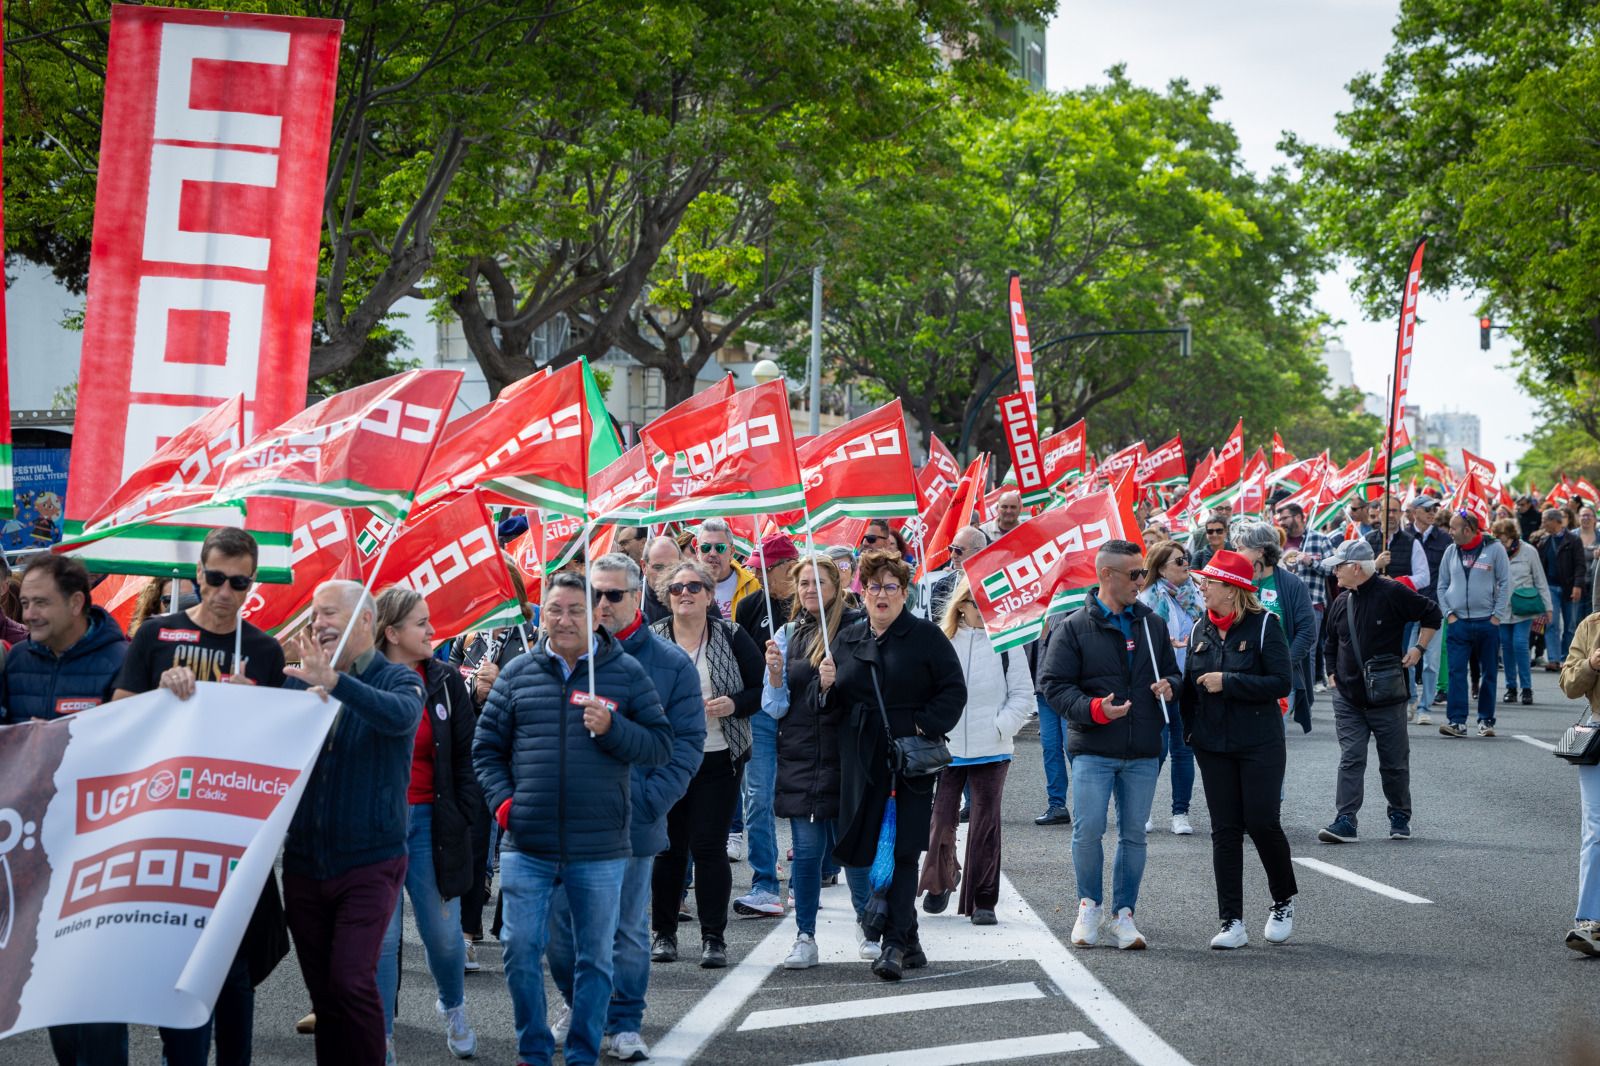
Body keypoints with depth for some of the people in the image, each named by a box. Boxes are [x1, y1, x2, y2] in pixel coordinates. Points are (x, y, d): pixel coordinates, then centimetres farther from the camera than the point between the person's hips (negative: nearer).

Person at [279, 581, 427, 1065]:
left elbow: (401, 716, -26)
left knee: (352, 981, -14)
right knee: (322, 990, 9)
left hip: (369, 862, -4)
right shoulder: (301, 679, 7)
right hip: (304, 860, 4)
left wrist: (335, 683, -42)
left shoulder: (396, 679, -3)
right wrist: (297, 678, -19)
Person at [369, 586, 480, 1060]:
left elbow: (466, 754, 7)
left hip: (430, 821, 2)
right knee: (380, 937, 0)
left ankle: (453, 1008, 34)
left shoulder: (445, 682, 4)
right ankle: (382, 1038, 11)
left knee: (443, 933, 6)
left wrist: (465, 815, 0)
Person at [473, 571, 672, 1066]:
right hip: (526, 848, 1)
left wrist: (612, 728, -15)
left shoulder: (625, 673, 2)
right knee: (520, 951, 2)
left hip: (600, 851, -1)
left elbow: (661, 745, 1)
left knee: (595, 956, 7)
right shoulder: (518, 674, 7)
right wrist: (502, 800, -1)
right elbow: (486, 747, 13)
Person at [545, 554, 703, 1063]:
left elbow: (687, 741, -1)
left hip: (632, 822, -1)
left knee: (628, 928, 6)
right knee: (560, 920, 8)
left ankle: (624, 1025, 19)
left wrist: (651, 801, -12)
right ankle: (575, 1001, 31)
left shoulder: (672, 664, -1)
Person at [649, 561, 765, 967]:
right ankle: (663, 933, 17)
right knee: (667, 847, 5)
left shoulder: (732, 637, 3)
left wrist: (734, 704, -13)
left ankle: (714, 937, 2)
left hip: (716, 759, -1)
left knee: (710, 846, -4)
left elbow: (761, 688, 5)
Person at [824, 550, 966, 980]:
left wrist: (925, 727, -13)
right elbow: (832, 704, 18)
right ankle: (909, 941, 19)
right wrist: (826, 686, -4)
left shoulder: (925, 636, 1)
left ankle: (895, 944, -11)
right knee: (875, 848, 6)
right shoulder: (847, 639, 14)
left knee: (901, 849, -10)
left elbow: (953, 690, -1)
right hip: (861, 759, 4)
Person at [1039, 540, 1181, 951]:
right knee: (1088, 829, -7)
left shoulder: (1152, 624, 12)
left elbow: (1172, 670, 24)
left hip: (1143, 752, 3)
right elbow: (1053, 684, -4)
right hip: (1093, 749, -3)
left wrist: (1169, 685, -1)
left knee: (1133, 834, 5)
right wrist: (1093, 709, -19)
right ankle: (1090, 906, 13)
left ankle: (1123, 914, 14)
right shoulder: (1076, 627, -1)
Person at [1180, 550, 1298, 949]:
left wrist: (1228, 682, -18)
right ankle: (1232, 923, 4)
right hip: (1214, 747, 5)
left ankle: (1284, 902, 19)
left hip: (1260, 744, -5)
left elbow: (1282, 682, -15)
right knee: (1224, 831, 2)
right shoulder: (1201, 631, 10)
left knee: (1262, 823, -7)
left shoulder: (1263, 626, -7)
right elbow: (1189, 686, 19)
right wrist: (1190, 729, 6)